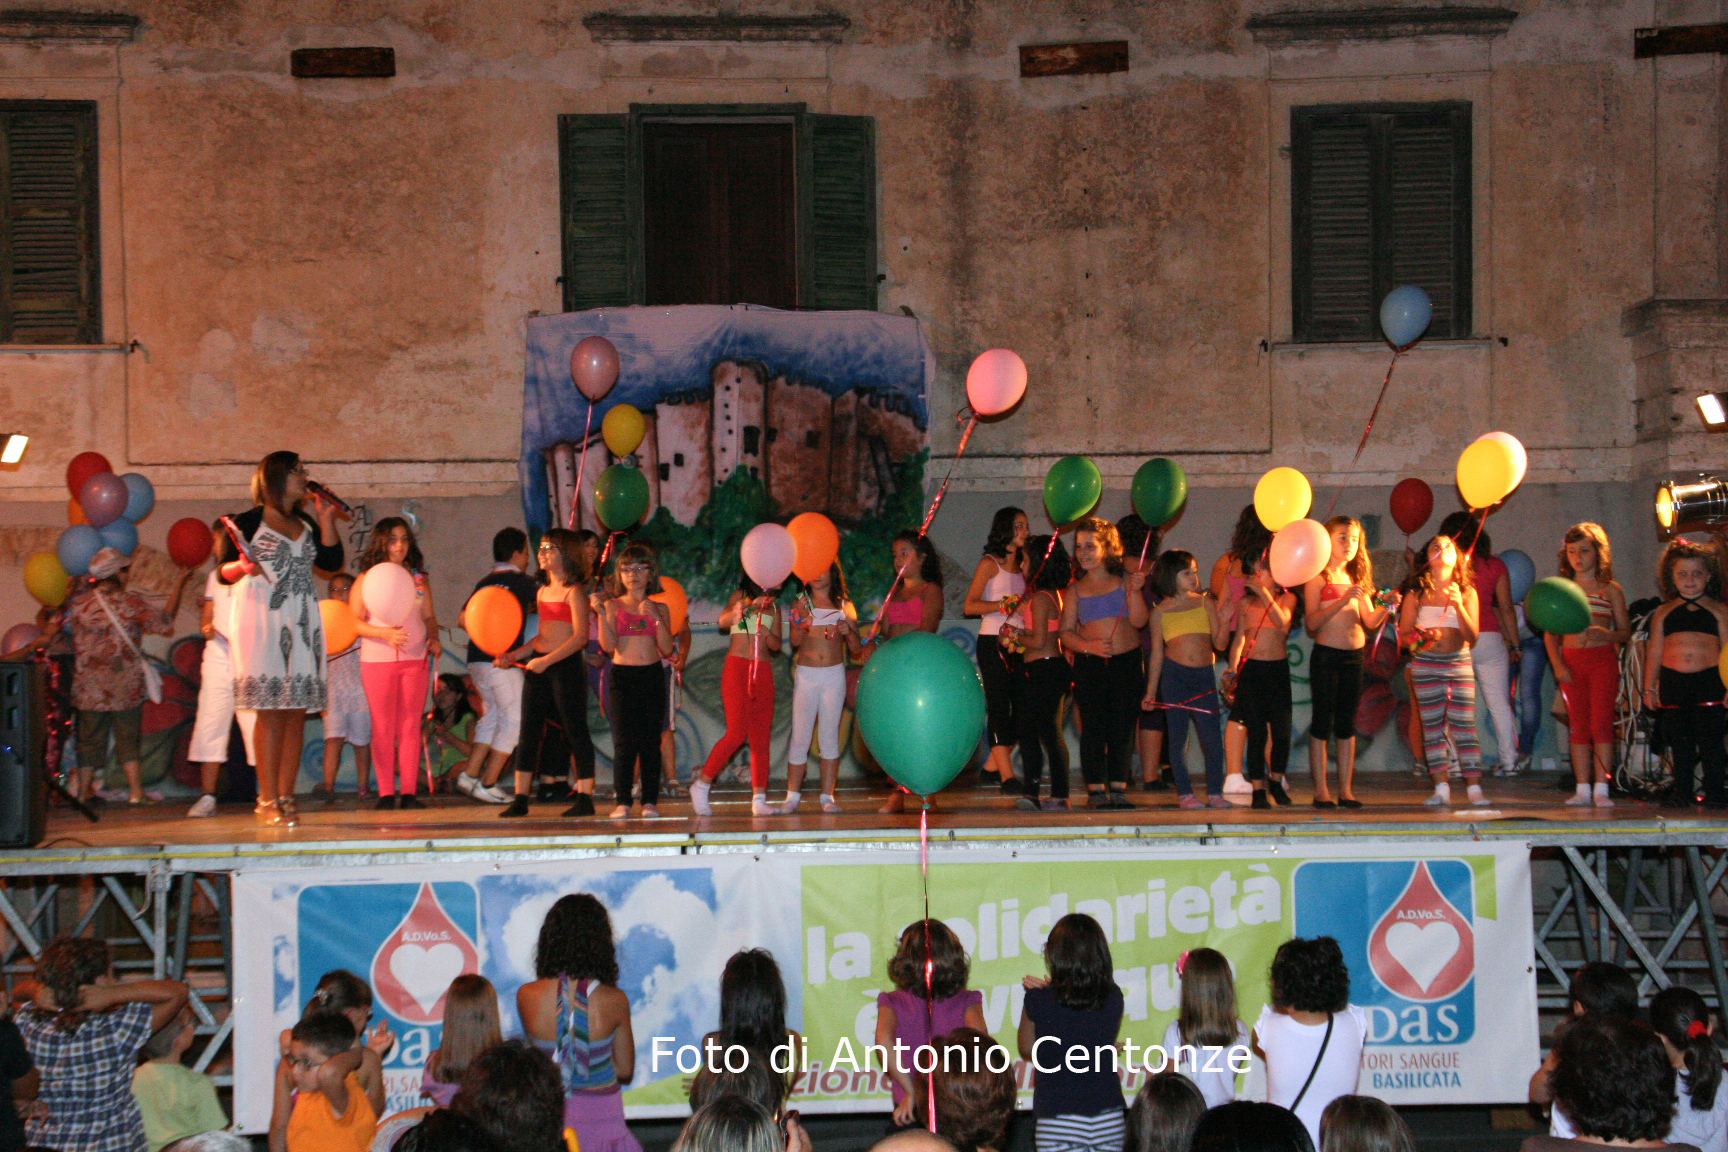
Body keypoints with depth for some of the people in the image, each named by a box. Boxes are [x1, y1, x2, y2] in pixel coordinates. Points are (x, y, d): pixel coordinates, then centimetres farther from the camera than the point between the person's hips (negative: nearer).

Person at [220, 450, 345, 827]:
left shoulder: (307, 525, 19)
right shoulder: (248, 523, 2)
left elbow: (331, 562, 8)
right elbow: (223, 573, 1)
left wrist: (326, 519, 5)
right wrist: (241, 567, -20)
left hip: (303, 625, 6)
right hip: (262, 622, -6)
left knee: (297, 711, 1)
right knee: (271, 711, -10)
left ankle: (285, 798, 4)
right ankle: (268, 802, -7)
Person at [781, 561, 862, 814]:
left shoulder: (844, 606, 7)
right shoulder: (801, 605, 4)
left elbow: (857, 650, 8)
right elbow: (795, 642, -9)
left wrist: (849, 632, -12)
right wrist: (801, 624, -28)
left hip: (834, 675, 1)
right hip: (806, 675, -1)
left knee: (830, 736, 3)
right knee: (800, 737, -2)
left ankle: (828, 796, 6)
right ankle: (792, 796, 3)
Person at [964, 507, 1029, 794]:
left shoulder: (1020, 564, 16)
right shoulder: (990, 563, -5)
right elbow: (970, 606, -11)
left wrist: (1028, 569, 4)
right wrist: (1004, 604, -19)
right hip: (993, 643, -7)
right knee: (999, 707, -8)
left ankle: (992, 766, 19)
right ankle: (1007, 776, -10)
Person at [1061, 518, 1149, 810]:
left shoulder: (1123, 581, 5)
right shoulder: (1076, 591, 8)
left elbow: (1139, 621, -3)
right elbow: (1066, 633, 4)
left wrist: (1134, 591, -17)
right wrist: (1089, 646, -13)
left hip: (1127, 662, 0)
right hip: (1089, 666, 0)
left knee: (1122, 727, 1)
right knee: (1093, 727, -3)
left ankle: (1118, 788, 6)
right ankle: (1096, 789, 1)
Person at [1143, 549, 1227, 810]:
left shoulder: (1205, 603, 8)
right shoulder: (1160, 612, 6)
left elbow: (1219, 643, 6)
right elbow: (1156, 654, 8)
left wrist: (1223, 621, -12)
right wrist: (1151, 691, 6)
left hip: (1204, 676, 1)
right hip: (1174, 676, -1)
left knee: (1213, 737, -2)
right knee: (1178, 737, 1)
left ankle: (1215, 792, 8)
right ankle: (1185, 794, 10)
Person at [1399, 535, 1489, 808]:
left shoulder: (1467, 593, 5)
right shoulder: (1416, 594, 3)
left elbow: (1472, 637, 0)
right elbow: (1404, 634, 5)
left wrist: (1458, 606, -13)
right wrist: (1422, 636, -16)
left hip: (1460, 663, 0)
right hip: (1426, 665, 0)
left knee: (1464, 726, -6)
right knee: (1432, 727, 1)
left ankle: (1474, 788, -6)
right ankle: (1441, 788, 4)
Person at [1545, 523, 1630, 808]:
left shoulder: (1610, 589, 5)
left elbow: (1625, 632, 4)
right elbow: (1551, 633, 8)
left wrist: (1605, 635, -17)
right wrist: (1557, 664, -5)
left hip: (1603, 659, -2)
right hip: (1571, 661, 2)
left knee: (1601, 723, -7)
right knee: (1578, 726, 3)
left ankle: (1601, 788, -4)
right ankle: (1583, 789, 6)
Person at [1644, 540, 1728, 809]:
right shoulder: (1663, 613, 10)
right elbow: (1654, 652, 11)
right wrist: (1649, 688, 8)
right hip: (1673, 681, 2)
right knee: (1679, 740, 7)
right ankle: (1682, 791, 16)